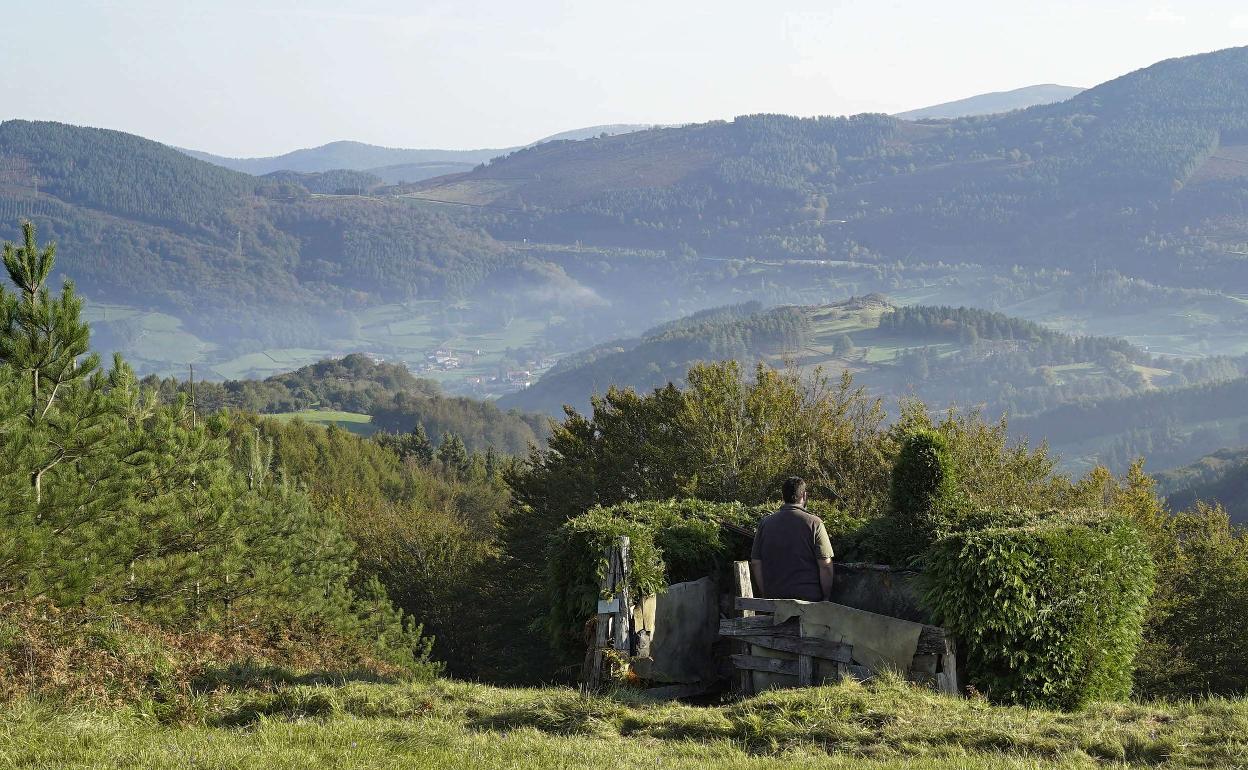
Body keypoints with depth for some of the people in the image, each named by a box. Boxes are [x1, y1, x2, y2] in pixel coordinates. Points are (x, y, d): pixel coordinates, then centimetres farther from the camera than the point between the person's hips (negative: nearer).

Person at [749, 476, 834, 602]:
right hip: (808, 596, -3)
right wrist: (827, 597, 2)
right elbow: (825, 565, -7)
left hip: (774, 596, 3)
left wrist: (765, 594, 15)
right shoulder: (813, 523, -5)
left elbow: (756, 563, 8)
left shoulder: (765, 523, 7)